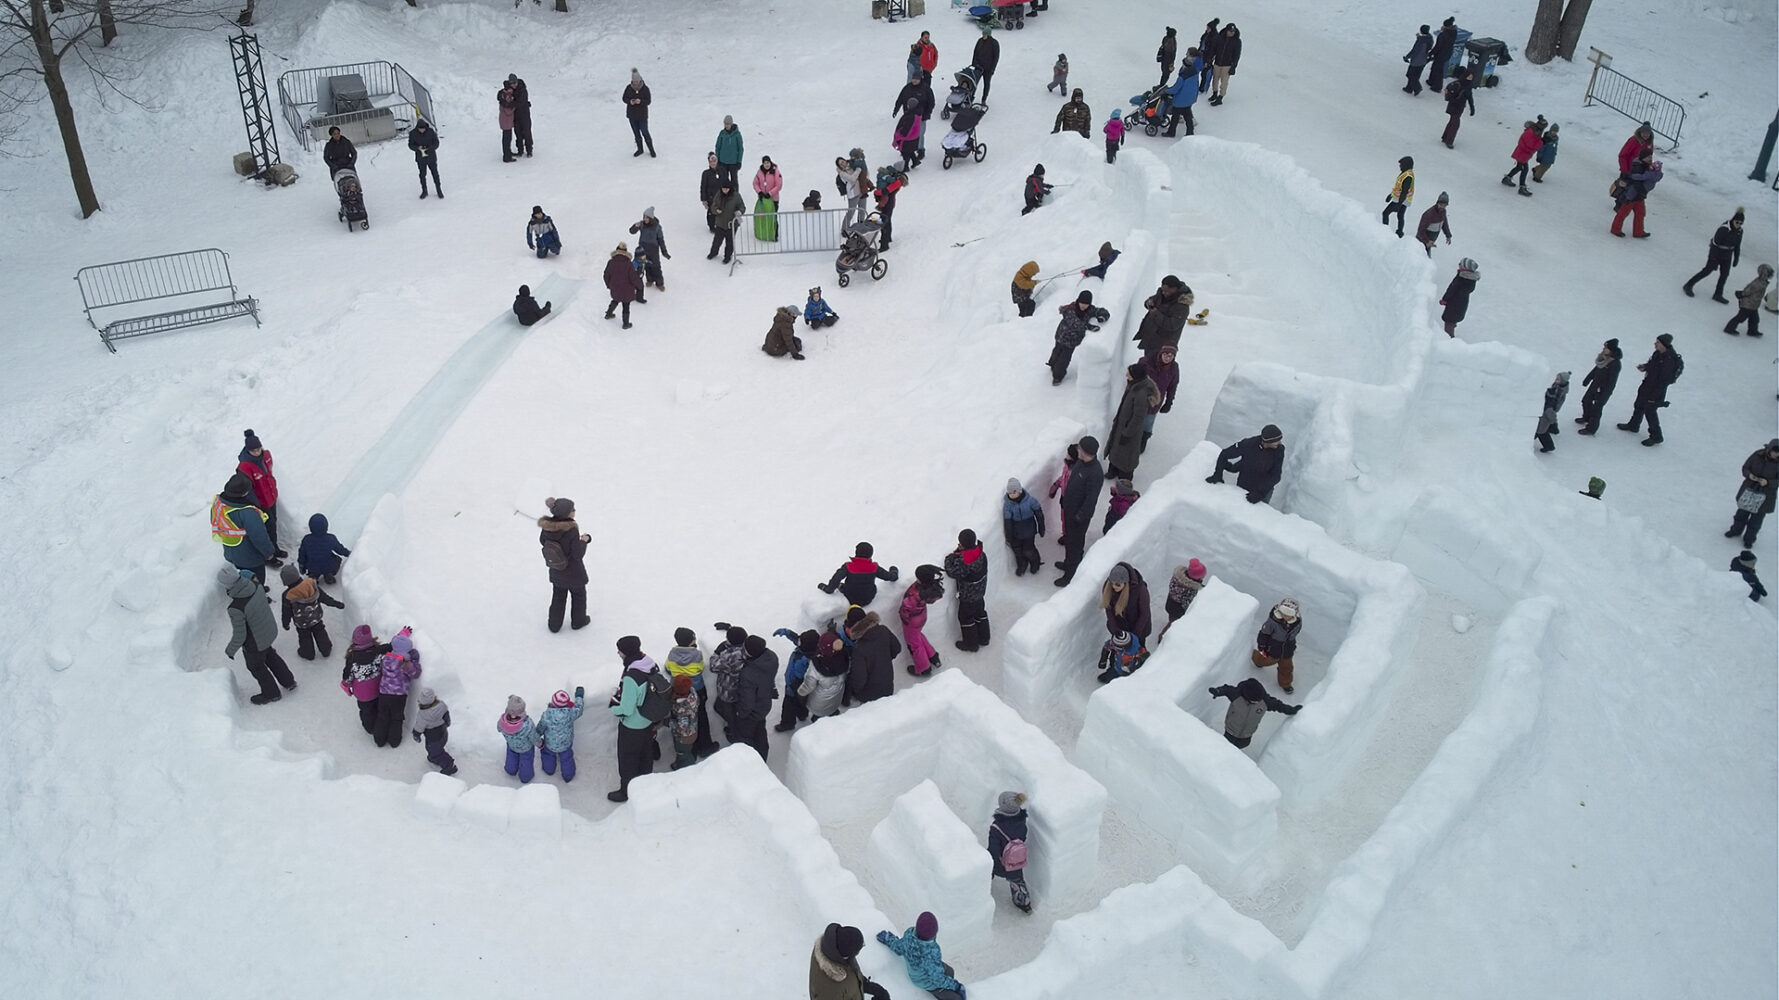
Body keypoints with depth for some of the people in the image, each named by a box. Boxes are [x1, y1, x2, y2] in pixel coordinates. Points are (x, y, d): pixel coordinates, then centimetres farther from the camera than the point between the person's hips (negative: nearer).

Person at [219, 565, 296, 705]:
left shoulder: (236, 609, -39)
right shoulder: (256, 586, -22)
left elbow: (239, 636, -26)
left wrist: (230, 650, -7)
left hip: (255, 643, -6)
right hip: (270, 631, 6)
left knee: (256, 667, 24)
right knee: (270, 655, 33)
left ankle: (271, 693, 47)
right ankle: (288, 682, 53)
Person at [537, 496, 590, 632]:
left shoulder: (547, 526, -19)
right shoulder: (572, 531, -33)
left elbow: (542, 541, 2)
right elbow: (578, 554, -26)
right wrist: (583, 541, -8)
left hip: (556, 572, 4)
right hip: (573, 573, -4)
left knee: (558, 596, 27)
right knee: (578, 595, 24)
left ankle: (554, 624, 39)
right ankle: (578, 621, 43)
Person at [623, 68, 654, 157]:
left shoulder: (645, 88, -11)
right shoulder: (629, 88, -6)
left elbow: (648, 101, -9)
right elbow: (624, 98, 2)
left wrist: (640, 101, -29)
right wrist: (630, 101, -20)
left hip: (642, 115, -3)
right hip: (631, 115, 3)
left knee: (645, 132, -1)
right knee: (636, 133, 13)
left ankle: (651, 150, 16)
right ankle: (640, 149, 30)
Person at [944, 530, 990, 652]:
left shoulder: (963, 561, -35)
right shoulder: (981, 554, -11)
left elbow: (952, 572, -27)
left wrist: (950, 557, -16)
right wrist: (959, 552, -5)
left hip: (967, 596, -7)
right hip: (980, 591, 7)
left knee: (965, 617, 12)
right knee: (980, 613, 25)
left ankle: (971, 644, 26)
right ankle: (983, 638, 41)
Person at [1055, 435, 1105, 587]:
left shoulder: (1095, 473, -32)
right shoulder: (1081, 462, -5)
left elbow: (1091, 500, -28)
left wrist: (1080, 517, -22)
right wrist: (1065, 499, 20)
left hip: (1080, 513, -9)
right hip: (1069, 508, 9)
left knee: (1075, 543, 7)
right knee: (1069, 537, 27)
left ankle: (1070, 575, 22)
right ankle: (1068, 563, 48)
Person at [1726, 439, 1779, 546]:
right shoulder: (1758, 455, -13)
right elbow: (1745, 467, -2)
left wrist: (1767, 482, -30)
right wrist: (1749, 475, -21)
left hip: (1765, 495, -2)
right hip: (1749, 490, 2)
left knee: (1757, 517, 9)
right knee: (1742, 512, 22)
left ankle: (1749, 539, 27)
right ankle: (1736, 530, 46)